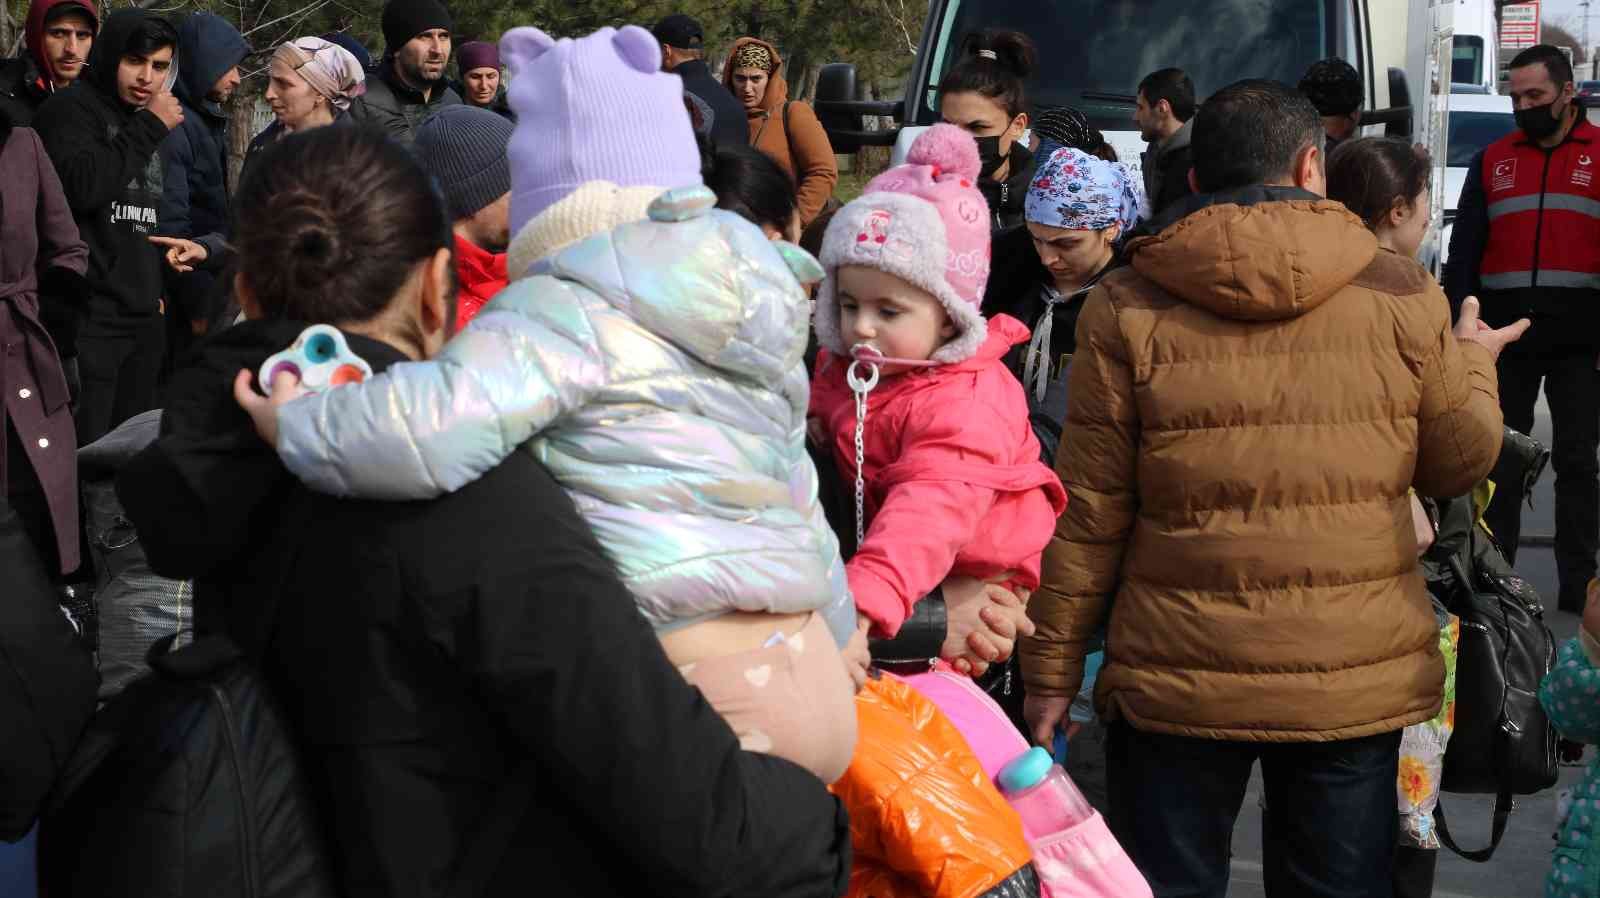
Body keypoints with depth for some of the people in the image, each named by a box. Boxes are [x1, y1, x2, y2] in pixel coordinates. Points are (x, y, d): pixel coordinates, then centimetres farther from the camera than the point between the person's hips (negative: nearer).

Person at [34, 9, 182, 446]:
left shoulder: (145, 126, 21)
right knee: (86, 453, -13)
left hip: (143, 318, 8)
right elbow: (82, 186, -22)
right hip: (88, 316, -8)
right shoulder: (72, 109, -3)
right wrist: (150, 127, -12)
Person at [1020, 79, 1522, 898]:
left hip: (1179, 678, -1)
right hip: (1359, 678, 1)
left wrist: (1052, 669, 4)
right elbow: (1460, 461, 9)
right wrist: (1473, 360, 28)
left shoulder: (1127, 307, -5)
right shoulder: (1401, 295, -3)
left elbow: (1087, 512, -5)